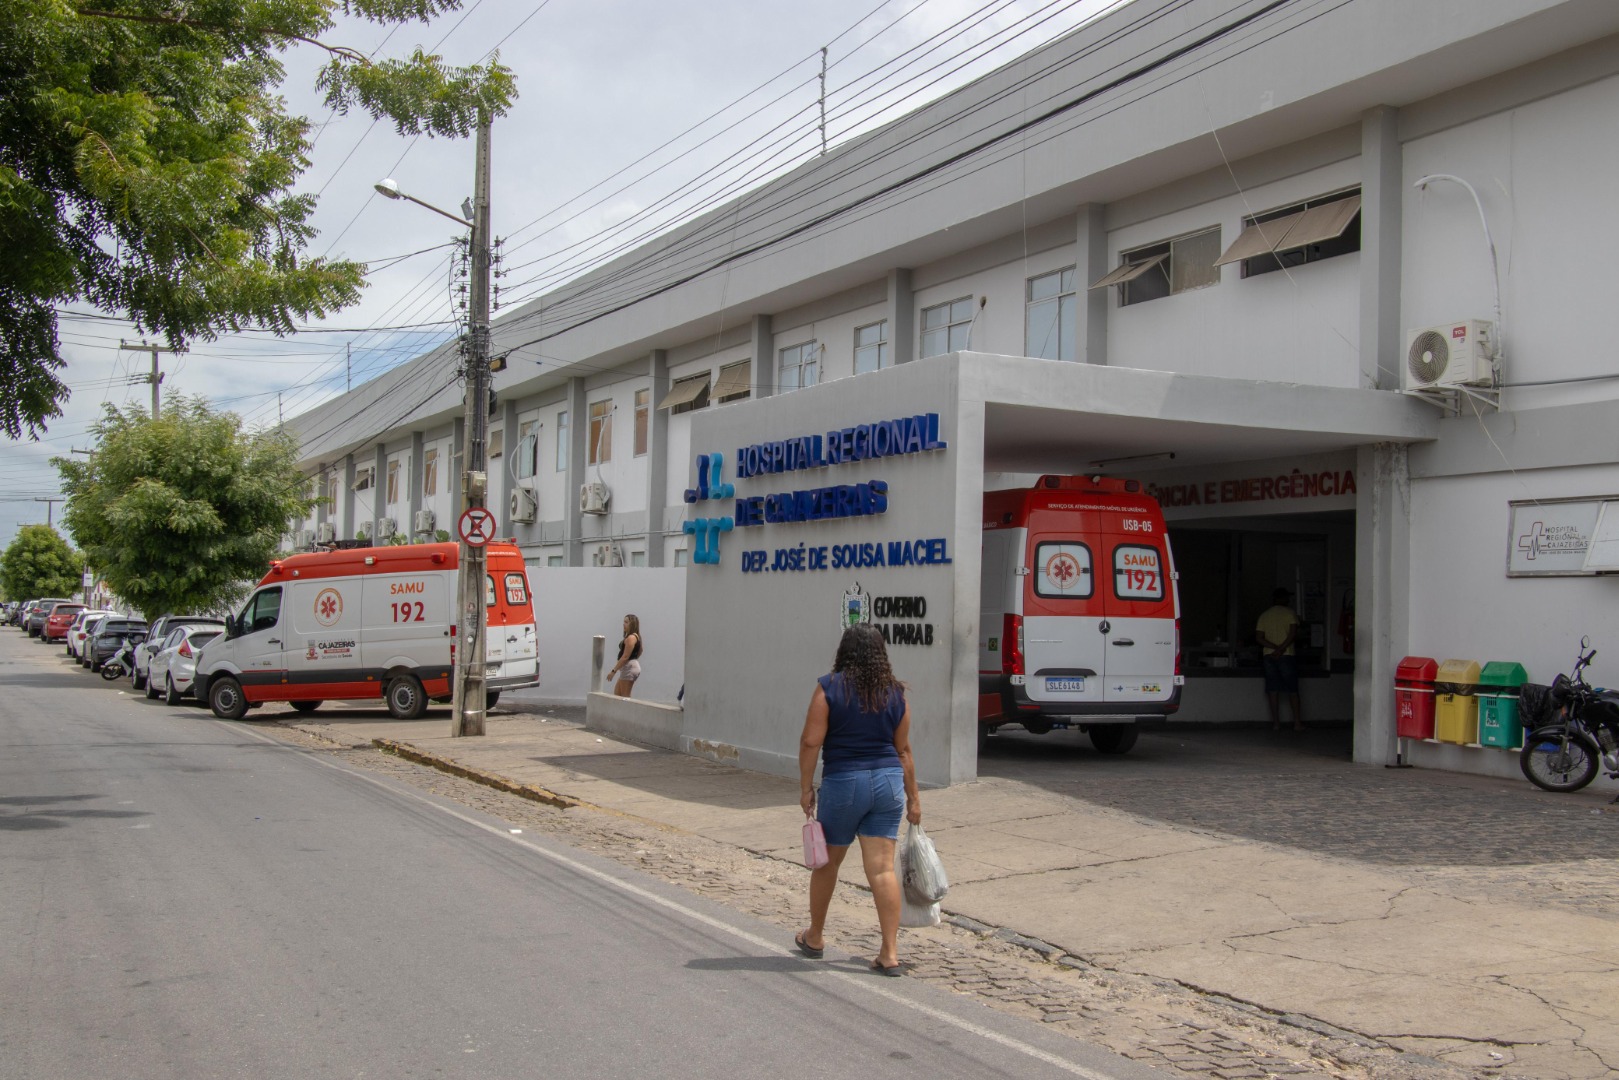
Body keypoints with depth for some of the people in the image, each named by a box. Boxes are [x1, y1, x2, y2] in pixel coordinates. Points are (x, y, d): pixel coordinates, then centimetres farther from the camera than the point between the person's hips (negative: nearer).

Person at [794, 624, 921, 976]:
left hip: (843, 783, -3)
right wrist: (912, 797, 15)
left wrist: (806, 788, -2)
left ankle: (814, 937, 32)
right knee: (882, 868, 2)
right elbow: (903, 751, 8)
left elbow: (811, 741, -11)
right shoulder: (895, 693, 4)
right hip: (888, 783, 3)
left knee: (827, 863, 15)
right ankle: (890, 953, -1)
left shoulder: (830, 688, -7)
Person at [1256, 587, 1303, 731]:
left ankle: (1275, 722, 3)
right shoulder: (1289, 612, -1)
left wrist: (1275, 647, -9)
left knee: (1273, 689, 5)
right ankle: (1297, 722, 1)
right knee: (1292, 689, 2)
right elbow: (1293, 633, -13)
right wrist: (1281, 649, -15)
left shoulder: (1264, 615, 10)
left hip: (1269, 655, 3)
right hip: (1287, 655, -3)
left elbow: (1259, 637, 0)